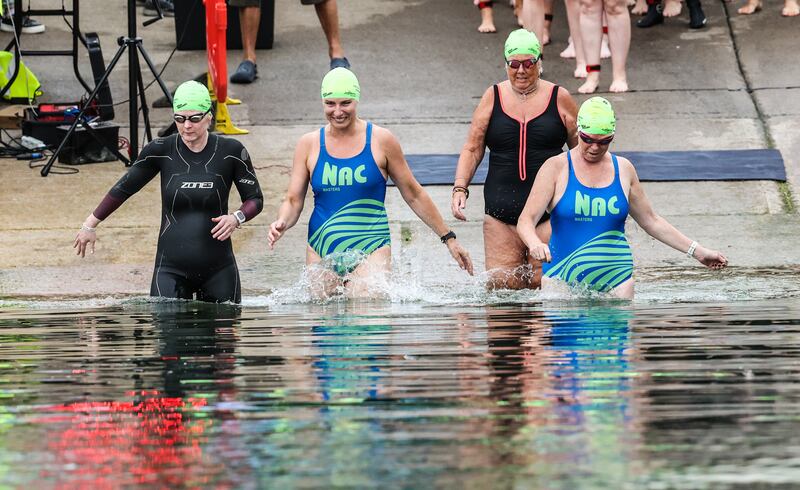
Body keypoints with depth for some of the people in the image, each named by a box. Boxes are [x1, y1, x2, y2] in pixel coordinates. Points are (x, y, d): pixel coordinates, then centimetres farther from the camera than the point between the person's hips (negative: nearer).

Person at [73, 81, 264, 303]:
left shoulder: (230, 152, -3)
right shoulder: (161, 151, -3)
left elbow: (255, 198, 6)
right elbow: (124, 189, 10)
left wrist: (237, 218, -15)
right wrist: (90, 225, 14)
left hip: (218, 268, 1)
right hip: (171, 267, -1)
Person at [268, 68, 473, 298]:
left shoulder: (380, 141, 1)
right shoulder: (309, 144, 6)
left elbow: (414, 195, 9)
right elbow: (293, 201, 6)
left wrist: (448, 238, 10)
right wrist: (282, 223, -17)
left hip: (371, 248, -3)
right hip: (322, 251, 3)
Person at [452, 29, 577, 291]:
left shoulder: (559, 99, 5)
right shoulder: (493, 98, 8)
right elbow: (472, 150, 11)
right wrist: (460, 188, -2)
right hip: (501, 209, 1)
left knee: (543, 281, -9)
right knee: (501, 283, -5)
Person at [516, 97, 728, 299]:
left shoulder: (623, 170, 10)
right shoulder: (556, 168, -1)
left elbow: (651, 221, 19)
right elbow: (526, 220, -8)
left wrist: (697, 252, 15)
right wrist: (535, 244, -32)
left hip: (615, 276, 2)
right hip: (562, 276, -2)